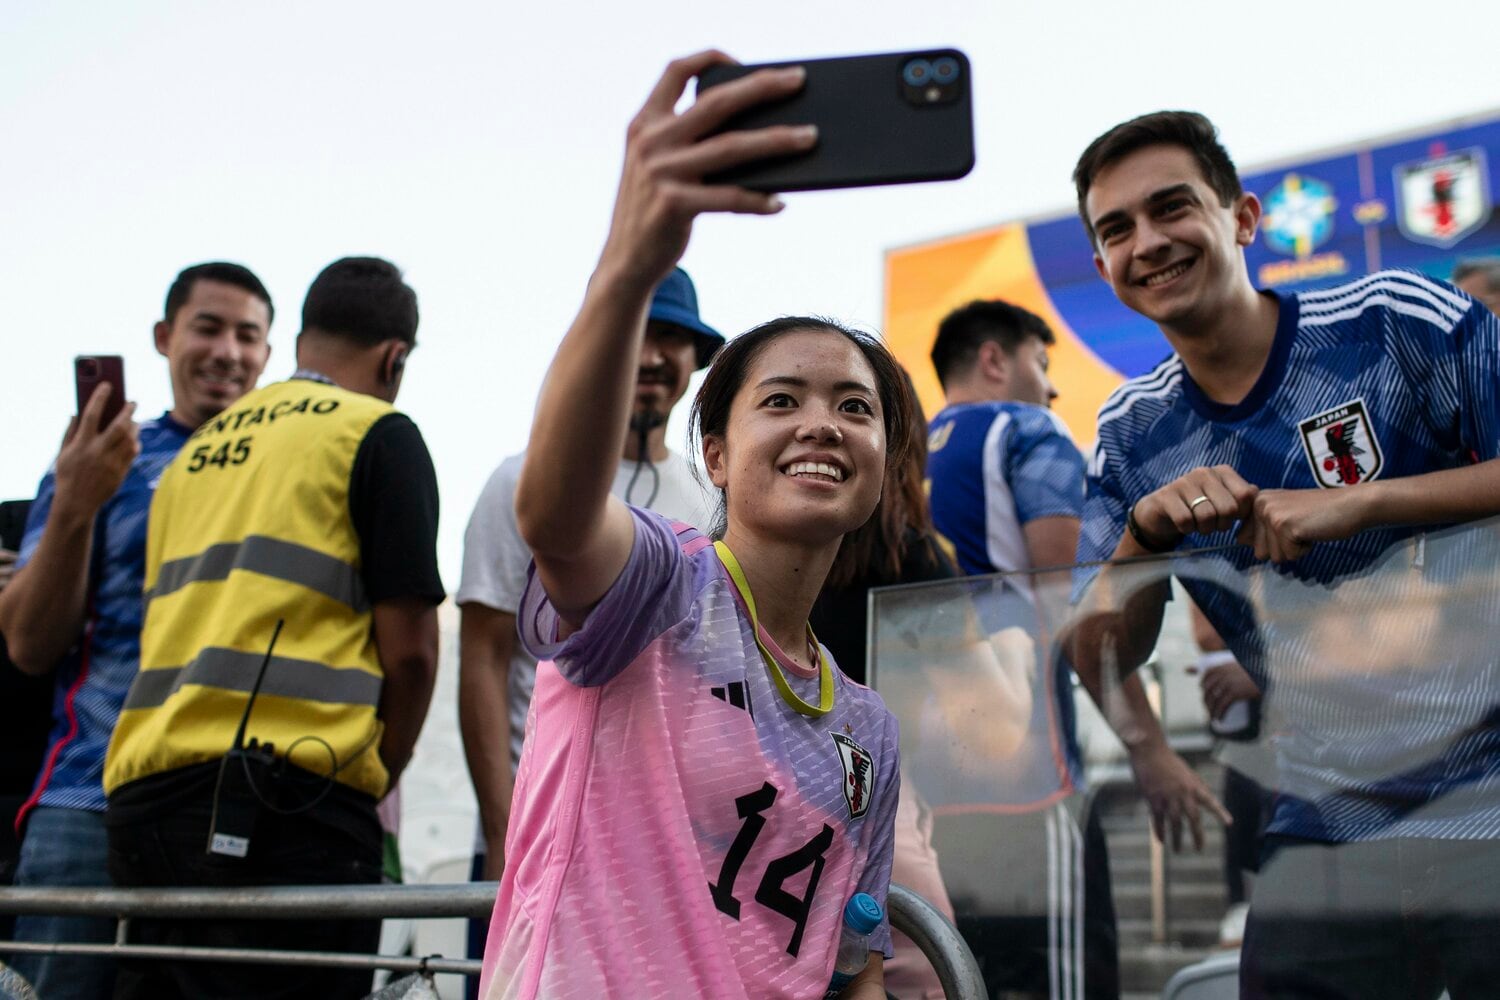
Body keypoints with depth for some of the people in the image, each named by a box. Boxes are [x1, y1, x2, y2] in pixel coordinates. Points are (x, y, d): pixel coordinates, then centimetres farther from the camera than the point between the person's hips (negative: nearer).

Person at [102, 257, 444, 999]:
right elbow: (408, 649, -3)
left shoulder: (196, 449, 22)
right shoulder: (376, 433, 2)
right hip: (285, 799, -7)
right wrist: (377, 778, 8)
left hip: (145, 798, 7)